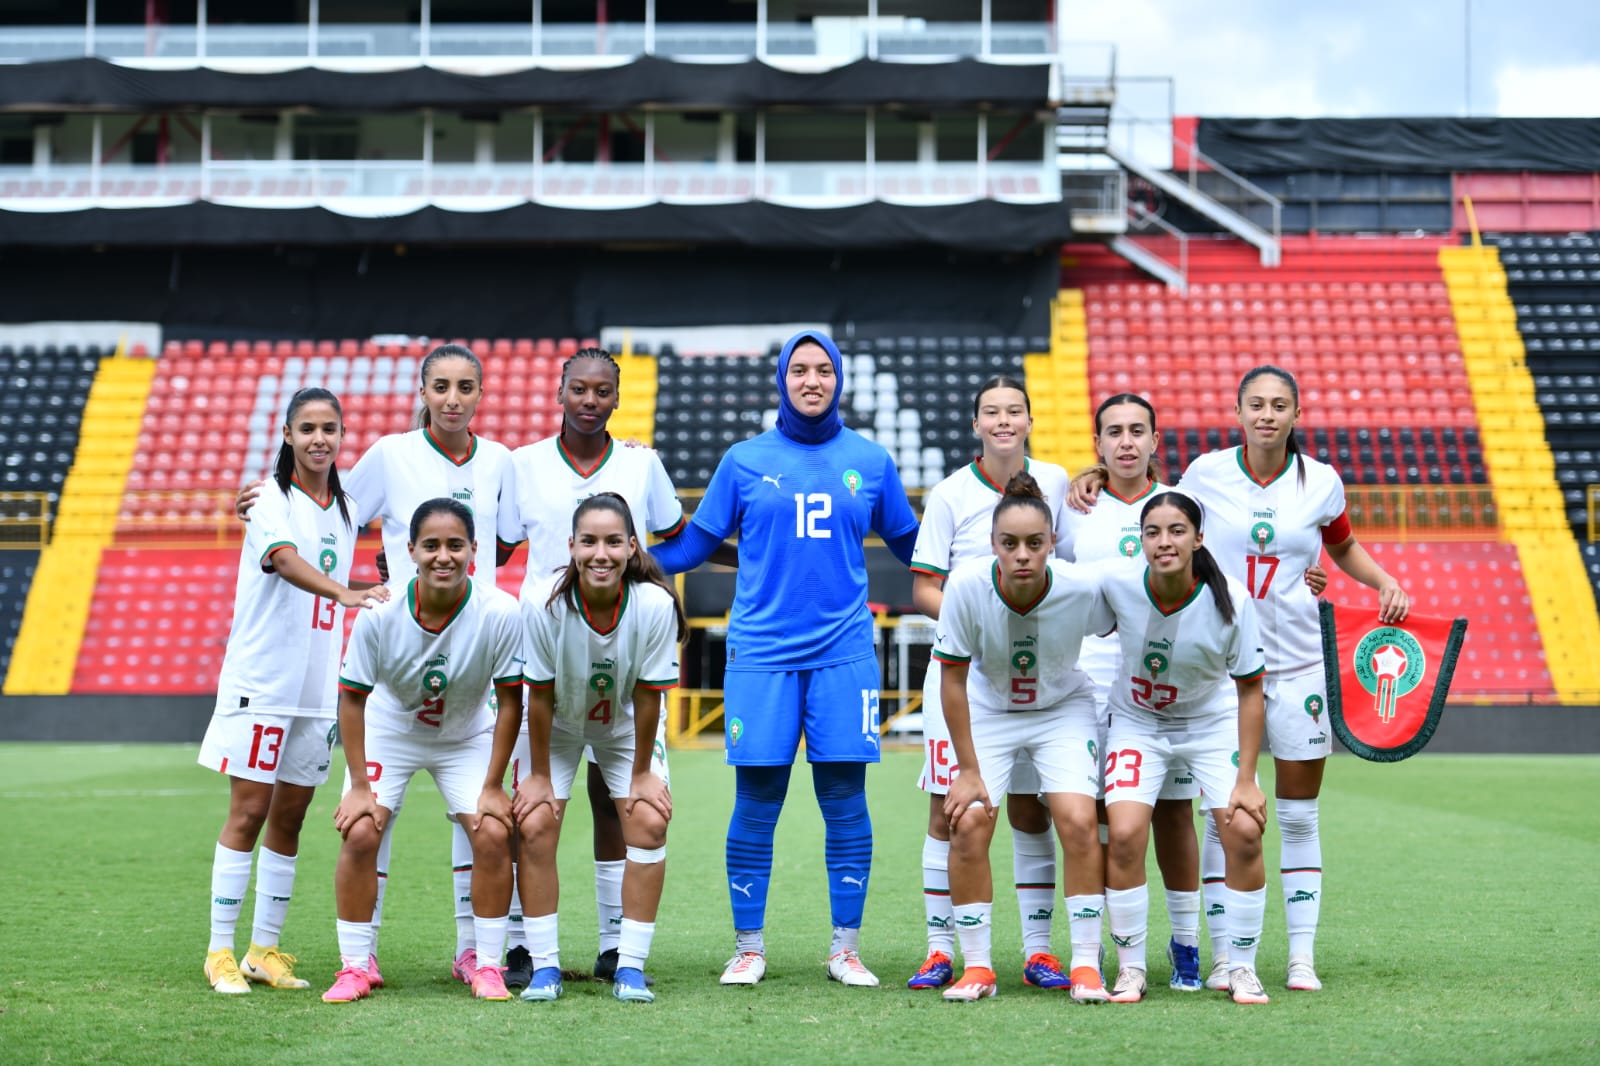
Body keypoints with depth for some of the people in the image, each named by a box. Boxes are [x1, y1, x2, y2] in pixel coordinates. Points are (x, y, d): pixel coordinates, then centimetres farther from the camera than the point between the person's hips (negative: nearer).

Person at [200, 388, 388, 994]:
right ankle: (220, 951, 1)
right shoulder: (271, 498, -8)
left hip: (318, 686, 6)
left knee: (290, 817, 8)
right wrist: (343, 592, -44)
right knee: (248, 813, -6)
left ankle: (265, 950, 16)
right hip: (260, 680, -6)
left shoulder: (344, 509, 12)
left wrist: (383, 586, 9)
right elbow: (285, 560, -28)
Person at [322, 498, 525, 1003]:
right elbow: (352, 699, -15)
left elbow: (509, 701, -16)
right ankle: (355, 966, 0)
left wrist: (492, 787, -14)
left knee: (493, 834, -15)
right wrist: (359, 786, -15)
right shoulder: (379, 614, -28)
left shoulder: (500, 612, -28)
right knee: (359, 833, -15)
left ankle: (486, 963, 1)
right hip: (389, 731, 0)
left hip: (467, 738, 0)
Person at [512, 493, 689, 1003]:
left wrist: (642, 773, -11)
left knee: (649, 823, -13)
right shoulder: (543, 603, -30)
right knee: (534, 828, -12)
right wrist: (539, 775, -12)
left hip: (625, 726, 0)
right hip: (557, 725, 0)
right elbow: (540, 697, -19)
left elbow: (647, 697, -19)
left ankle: (630, 967, -4)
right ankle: (545, 966, -1)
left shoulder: (655, 605, -30)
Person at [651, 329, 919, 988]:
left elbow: (911, 544, 17)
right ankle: (749, 948, 13)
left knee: (845, 801, 0)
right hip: (761, 654, -1)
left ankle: (845, 950, 11)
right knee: (755, 803, 0)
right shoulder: (745, 461, 8)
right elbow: (694, 543, 10)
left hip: (843, 654, 1)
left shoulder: (870, 462, 10)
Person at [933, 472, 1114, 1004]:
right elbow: (953, 681, -16)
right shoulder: (966, 586, -27)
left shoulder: (1084, 587, -27)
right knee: (968, 822, -14)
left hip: (1063, 709, 0)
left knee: (1079, 822, -16)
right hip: (987, 710, 0)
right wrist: (968, 771, -14)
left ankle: (1086, 965, -3)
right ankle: (977, 967, 0)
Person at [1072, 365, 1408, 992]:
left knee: (1299, 816, 5)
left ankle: (1302, 957, 12)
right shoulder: (1206, 473, -3)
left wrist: (1385, 583, 1)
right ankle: (1223, 956, 7)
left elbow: (1343, 547, 19)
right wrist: (1097, 474, 3)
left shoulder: (1321, 481, 0)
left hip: (1299, 662, 1)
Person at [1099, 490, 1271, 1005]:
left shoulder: (1231, 601, -23)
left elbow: (1250, 692, -14)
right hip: (1137, 723, 0)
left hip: (1212, 723, 0)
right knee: (1124, 834, -18)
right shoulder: (1116, 585, -22)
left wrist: (1245, 780, -15)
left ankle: (1241, 969, 3)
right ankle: (1130, 968, -1)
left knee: (1244, 833, -15)